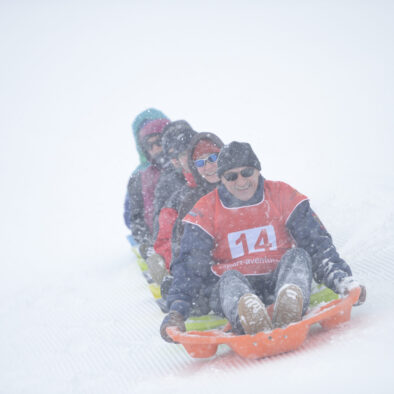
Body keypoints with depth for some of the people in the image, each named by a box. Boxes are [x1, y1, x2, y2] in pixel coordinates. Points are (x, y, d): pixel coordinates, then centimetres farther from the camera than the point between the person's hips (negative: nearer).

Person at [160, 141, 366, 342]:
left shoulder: (281, 196, 6)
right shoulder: (206, 211, 4)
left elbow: (318, 245, 4)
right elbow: (190, 267, -1)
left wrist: (343, 280, -12)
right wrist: (176, 311, -17)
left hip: (277, 280, 1)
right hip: (231, 287, -1)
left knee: (298, 256, -27)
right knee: (229, 279, -34)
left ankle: (287, 312, -59)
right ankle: (247, 316, -70)